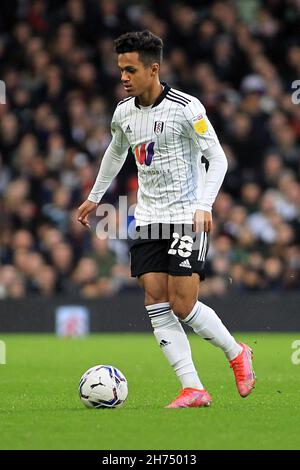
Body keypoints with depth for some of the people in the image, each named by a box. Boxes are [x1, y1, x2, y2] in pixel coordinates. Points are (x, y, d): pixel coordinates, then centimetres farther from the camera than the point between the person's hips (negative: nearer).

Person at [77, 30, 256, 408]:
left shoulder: (186, 108, -13)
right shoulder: (123, 112, 7)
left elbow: (217, 159, -11)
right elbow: (115, 152, 28)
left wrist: (204, 205, -23)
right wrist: (95, 197, 33)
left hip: (187, 217, -6)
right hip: (148, 220, 6)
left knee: (183, 305, -11)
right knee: (156, 304, -6)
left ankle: (236, 354, 15)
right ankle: (193, 389, -5)